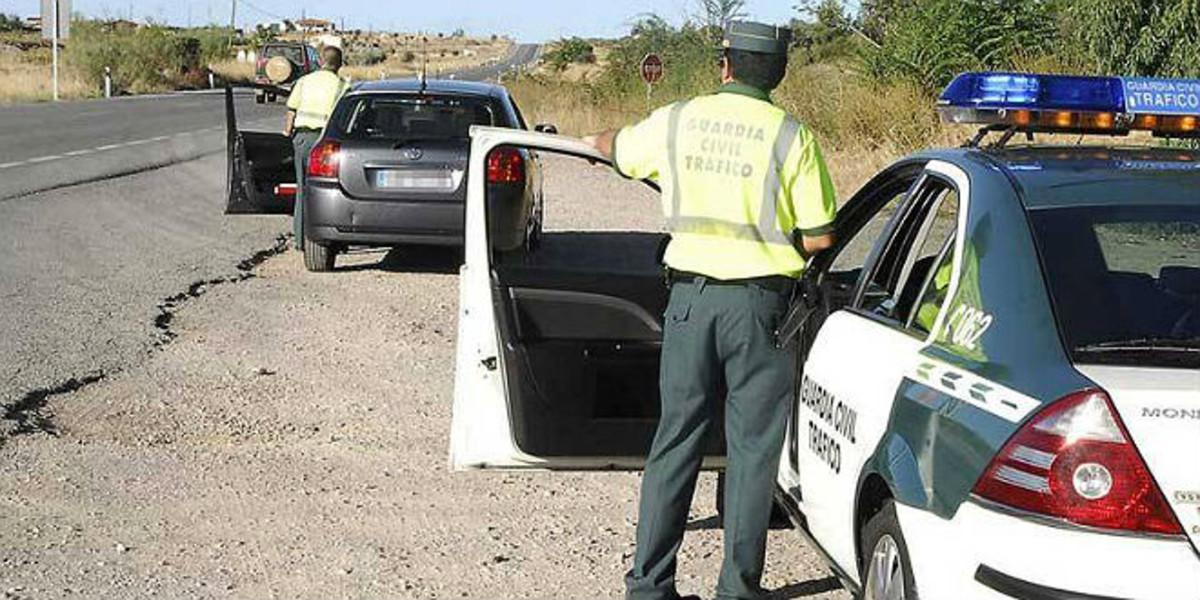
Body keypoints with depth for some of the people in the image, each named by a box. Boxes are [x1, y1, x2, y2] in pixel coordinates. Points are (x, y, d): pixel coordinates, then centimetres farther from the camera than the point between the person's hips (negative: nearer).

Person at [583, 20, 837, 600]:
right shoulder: (791, 136, -6)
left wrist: (595, 139, 49)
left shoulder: (675, 121, 3)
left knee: (676, 440, 11)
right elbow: (820, 238, -7)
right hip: (759, 301, -3)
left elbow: (617, 147, 25)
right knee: (752, 448, 7)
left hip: (691, 296, 3)